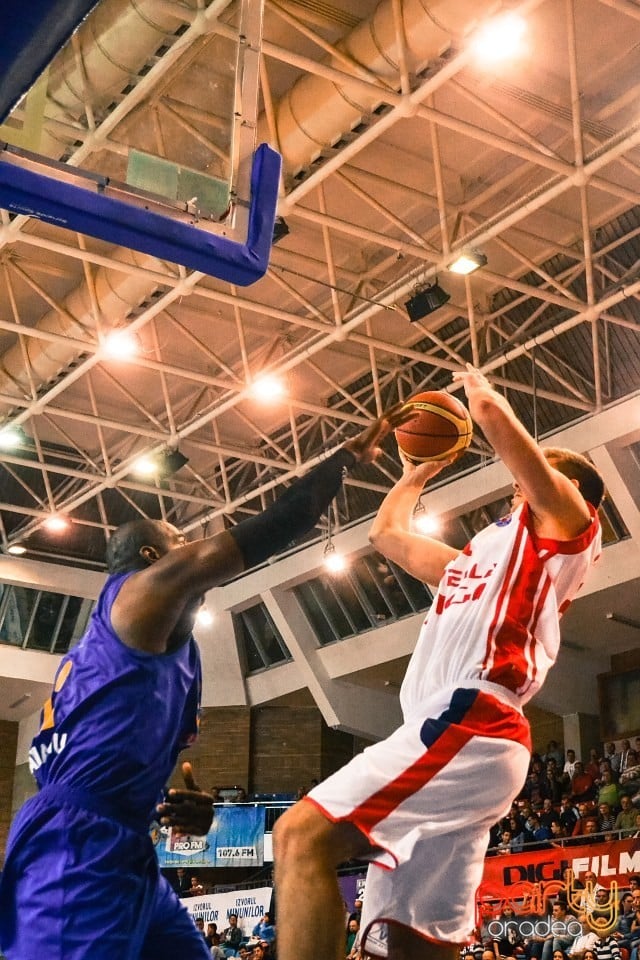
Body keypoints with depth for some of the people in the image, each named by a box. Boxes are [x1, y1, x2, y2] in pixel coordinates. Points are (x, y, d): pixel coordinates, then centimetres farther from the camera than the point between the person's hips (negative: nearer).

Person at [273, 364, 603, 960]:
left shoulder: (565, 520, 12)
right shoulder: (478, 559, 36)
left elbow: (491, 412, 1)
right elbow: (387, 534, 48)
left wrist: (478, 389, 22)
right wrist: (420, 469, 55)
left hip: (468, 727, -9)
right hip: (453, 735, 9)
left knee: (303, 835, -24)